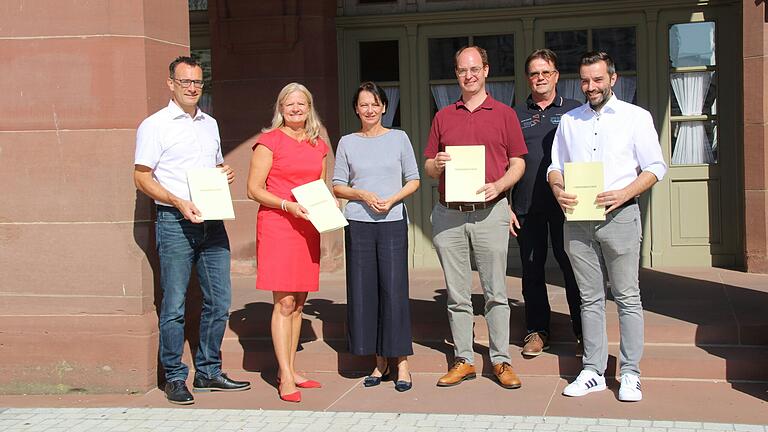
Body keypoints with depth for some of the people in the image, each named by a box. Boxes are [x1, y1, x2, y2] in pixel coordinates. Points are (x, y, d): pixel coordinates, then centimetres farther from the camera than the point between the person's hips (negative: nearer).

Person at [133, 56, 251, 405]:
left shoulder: (210, 124, 17)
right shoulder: (155, 125, -2)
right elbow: (142, 178, -6)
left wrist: (225, 173, 4)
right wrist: (179, 202, -19)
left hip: (212, 221, 6)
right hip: (175, 221, -6)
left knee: (219, 301, 8)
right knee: (174, 306, -2)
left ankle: (208, 372, 20)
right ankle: (174, 378, 9)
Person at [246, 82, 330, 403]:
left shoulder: (318, 145, 15)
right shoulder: (269, 141, -3)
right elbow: (254, 189, -7)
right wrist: (287, 206, -19)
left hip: (307, 227, 6)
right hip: (276, 224, -6)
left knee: (299, 303, 9)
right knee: (284, 302, -9)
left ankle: (289, 369, 18)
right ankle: (286, 378, -5)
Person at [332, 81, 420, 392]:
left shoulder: (398, 138, 7)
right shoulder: (347, 143, 9)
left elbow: (413, 180, 8)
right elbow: (337, 186, 9)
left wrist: (392, 199, -9)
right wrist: (362, 195, -9)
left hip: (393, 222, -1)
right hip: (358, 224, 2)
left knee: (394, 290, -5)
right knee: (363, 291, 2)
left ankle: (401, 362, 2)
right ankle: (379, 361, 12)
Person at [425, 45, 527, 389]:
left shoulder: (504, 114, 8)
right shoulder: (443, 117, 15)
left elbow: (518, 163, 6)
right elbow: (428, 168, 16)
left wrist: (499, 185, -13)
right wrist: (438, 164, -7)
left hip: (489, 212, -2)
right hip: (448, 214, 3)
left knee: (495, 291, 0)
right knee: (457, 293, 6)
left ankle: (501, 361, 6)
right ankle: (463, 360, 13)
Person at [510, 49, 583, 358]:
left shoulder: (574, 112, 7)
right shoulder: (515, 116, 12)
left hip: (565, 205, -2)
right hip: (527, 206, 2)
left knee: (573, 267, 1)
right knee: (531, 269, 7)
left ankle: (583, 332, 10)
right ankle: (537, 331, 18)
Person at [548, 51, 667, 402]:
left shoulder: (636, 117, 4)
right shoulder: (569, 121, 15)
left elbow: (655, 167, 1)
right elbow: (555, 165, 17)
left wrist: (624, 193, -15)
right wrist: (558, 190, -5)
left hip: (619, 215, -3)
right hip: (577, 218, 3)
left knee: (627, 296, -1)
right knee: (590, 297, 8)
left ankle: (630, 374, 5)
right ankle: (593, 371, 13)